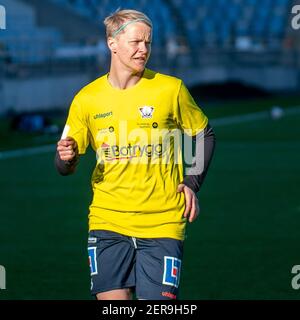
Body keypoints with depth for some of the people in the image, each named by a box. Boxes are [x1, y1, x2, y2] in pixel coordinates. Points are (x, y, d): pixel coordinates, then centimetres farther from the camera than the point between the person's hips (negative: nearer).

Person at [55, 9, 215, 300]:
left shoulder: (171, 89, -1)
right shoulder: (86, 99, 2)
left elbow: (204, 134, 13)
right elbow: (66, 167, 8)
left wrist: (192, 183, 2)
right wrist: (66, 157, -15)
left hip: (162, 224, -1)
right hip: (108, 222, 1)